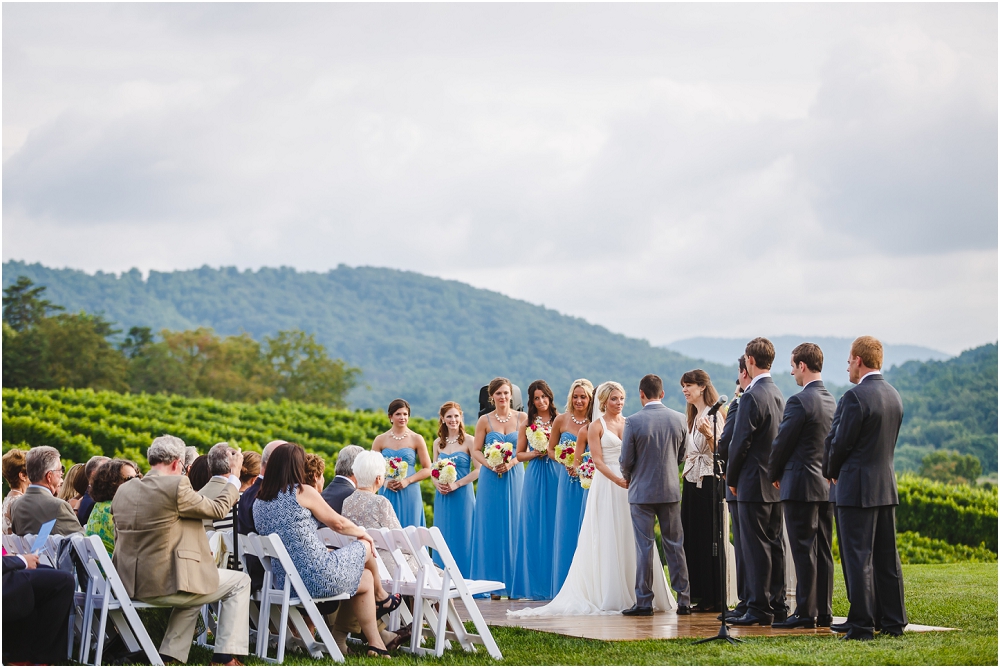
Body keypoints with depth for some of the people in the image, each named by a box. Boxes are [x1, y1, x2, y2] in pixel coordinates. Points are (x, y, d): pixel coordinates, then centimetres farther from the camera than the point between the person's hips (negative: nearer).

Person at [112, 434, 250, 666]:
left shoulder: (123, 490, 6)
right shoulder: (176, 486, -16)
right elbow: (217, 509, -3)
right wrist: (234, 476, 11)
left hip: (130, 585, 8)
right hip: (166, 584, -8)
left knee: (194, 592, 35)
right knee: (240, 582, 12)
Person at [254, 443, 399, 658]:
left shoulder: (259, 501, 6)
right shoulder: (303, 492, -12)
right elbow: (338, 523, -2)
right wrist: (362, 532, 18)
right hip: (318, 578, -7)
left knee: (366, 579, 26)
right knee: (365, 546, 19)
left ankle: (375, 643, 30)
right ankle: (382, 598, 44)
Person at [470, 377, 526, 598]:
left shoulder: (522, 418, 4)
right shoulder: (485, 420, 5)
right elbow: (476, 451, 4)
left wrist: (511, 463, -14)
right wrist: (491, 464, -13)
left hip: (515, 477, 0)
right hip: (491, 479, 0)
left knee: (513, 527, 0)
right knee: (492, 528, 0)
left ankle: (513, 582, 4)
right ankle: (494, 583, 2)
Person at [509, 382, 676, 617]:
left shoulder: (629, 424, 12)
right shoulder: (597, 426, 0)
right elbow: (597, 460, -8)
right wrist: (617, 479, -22)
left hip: (630, 485, 4)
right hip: (606, 486, -4)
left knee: (631, 539, 4)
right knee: (608, 539, -3)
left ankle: (636, 593, 10)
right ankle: (611, 596, 1)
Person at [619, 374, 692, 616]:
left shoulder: (633, 422, -13)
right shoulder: (678, 419, -1)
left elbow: (625, 461, -8)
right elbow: (682, 456, 9)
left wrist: (627, 477, 13)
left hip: (642, 491, -3)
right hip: (671, 490, 3)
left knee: (644, 547, 1)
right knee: (675, 545, 9)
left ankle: (644, 602, 3)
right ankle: (684, 600, 10)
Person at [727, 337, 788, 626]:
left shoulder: (752, 396, -15)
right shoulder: (778, 394, 11)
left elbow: (740, 442, -14)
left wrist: (732, 479, -4)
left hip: (754, 483, -8)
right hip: (777, 482, 9)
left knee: (756, 547, -5)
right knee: (775, 545, 11)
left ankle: (759, 608, -5)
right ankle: (777, 605, 14)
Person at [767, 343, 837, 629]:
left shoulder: (799, 401, -14)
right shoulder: (832, 402, 11)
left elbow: (782, 443, -10)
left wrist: (774, 475, 5)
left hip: (801, 485, -8)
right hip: (826, 485, 8)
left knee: (803, 551, -6)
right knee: (822, 551, 10)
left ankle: (805, 613, -5)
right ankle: (823, 611, 13)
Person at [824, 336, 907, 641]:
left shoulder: (856, 396, -16)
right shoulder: (893, 395, 9)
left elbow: (841, 443, -13)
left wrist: (832, 473, 6)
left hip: (858, 488, -8)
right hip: (887, 485, 8)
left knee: (859, 558, -4)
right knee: (887, 557, 12)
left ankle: (861, 624, -3)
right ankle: (893, 621, 16)